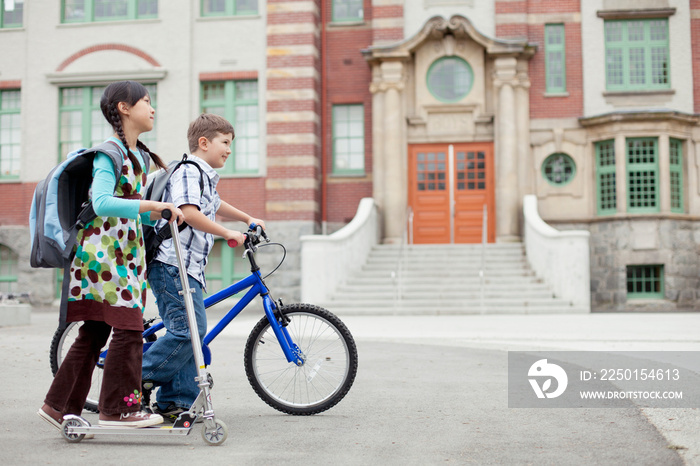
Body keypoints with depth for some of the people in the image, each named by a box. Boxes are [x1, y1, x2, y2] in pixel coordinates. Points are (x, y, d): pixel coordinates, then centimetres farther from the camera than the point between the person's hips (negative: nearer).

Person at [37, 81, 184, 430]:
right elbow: (102, 203, -26)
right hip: (103, 250, -9)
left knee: (95, 333, 10)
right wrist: (154, 205, -28)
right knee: (129, 327, -9)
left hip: (125, 251, 9)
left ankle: (59, 405, 18)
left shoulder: (139, 155, 18)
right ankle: (118, 409, 1)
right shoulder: (109, 153, -11)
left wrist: (164, 213, 6)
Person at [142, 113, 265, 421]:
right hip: (173, 265, -10)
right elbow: (188, 213, -25)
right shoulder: (189, 171, -9)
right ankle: (137, 381, -6)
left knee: (187, 332, 9)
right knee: (190, 328, -15)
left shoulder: (205, 177, 23)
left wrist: (248, 219, 47)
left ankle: (175, 404, 12)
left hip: (189, 269, 10)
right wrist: (228, 234, -19)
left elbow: (215, 206, 44)